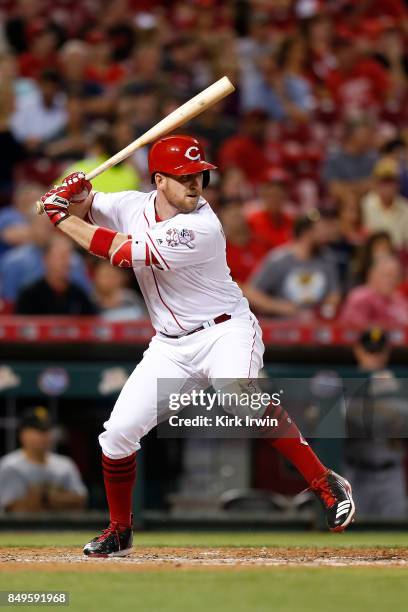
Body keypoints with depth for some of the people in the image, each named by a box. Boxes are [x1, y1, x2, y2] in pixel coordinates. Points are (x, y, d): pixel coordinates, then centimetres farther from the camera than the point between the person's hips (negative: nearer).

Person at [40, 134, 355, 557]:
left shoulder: (201, 229, -24)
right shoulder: (134, 206, -2)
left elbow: (121, 252, -25)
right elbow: (81, 208, 12)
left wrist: (61, 219, -16)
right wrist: (74, 195, -14)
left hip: (225, 331, -7)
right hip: (171, 346, 7)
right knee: (117, 434, -2)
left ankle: (325, 484, -30)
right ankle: (119, 533, 20)